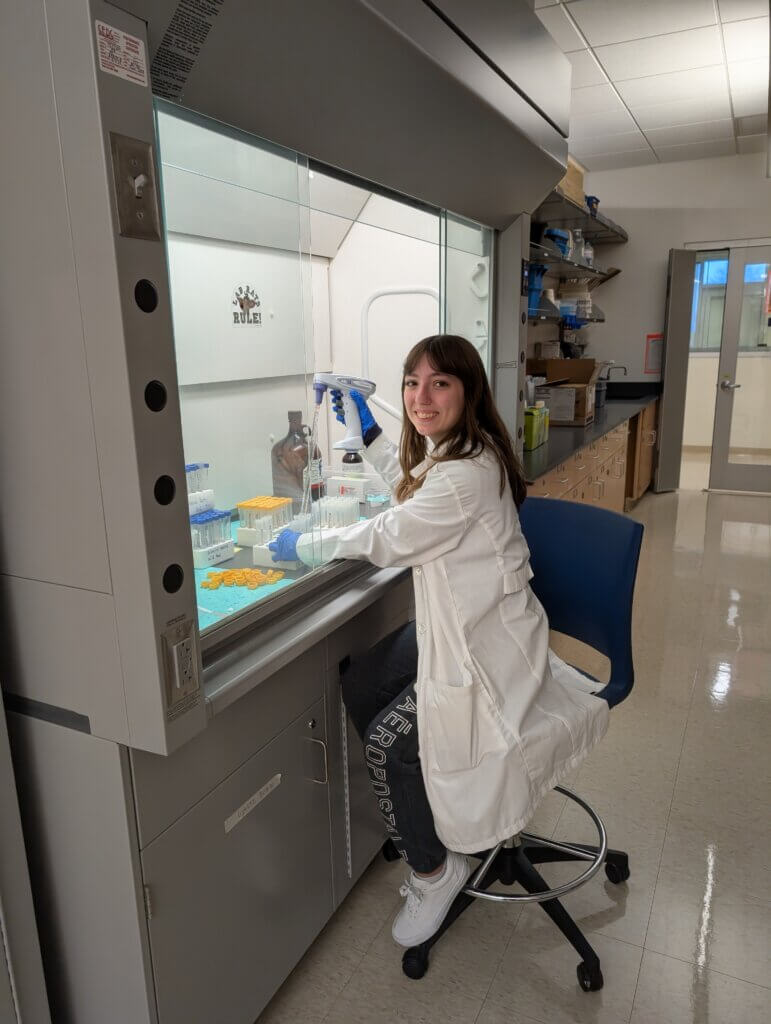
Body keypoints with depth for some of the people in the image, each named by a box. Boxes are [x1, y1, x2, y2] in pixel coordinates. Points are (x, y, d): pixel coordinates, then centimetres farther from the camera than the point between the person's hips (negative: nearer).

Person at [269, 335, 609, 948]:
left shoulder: (469, 471, -28)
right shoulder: (442, 450, 4)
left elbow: (388, 539, -20)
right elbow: (408, 483, 27)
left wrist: (302, 546, -6)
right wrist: (368, 429, 17)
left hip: (488, 643, -10)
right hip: (449, 624, 10)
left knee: (388, 742, -13)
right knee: (357, 690, 8)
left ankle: (434, 870, 15)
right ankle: (427, 813, 28)